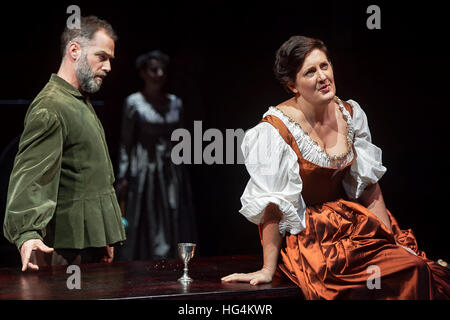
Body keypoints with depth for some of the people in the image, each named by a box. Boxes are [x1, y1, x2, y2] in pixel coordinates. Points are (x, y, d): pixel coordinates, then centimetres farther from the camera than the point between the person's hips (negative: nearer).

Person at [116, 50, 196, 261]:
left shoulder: (175, 103, 10)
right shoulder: (133, 103, -2)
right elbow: (126, 142, -3)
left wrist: (183, 174, 11)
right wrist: (123, 176, -10)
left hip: (172, 174, 4)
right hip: (145, 172, -4)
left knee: (175, 229, 3)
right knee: (145, 229, -3)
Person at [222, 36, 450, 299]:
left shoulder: (350, 114, 2)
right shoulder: (276, 129, -17)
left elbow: (369, 184, 8)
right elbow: (273, 204, -16)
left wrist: (394, 240, 5)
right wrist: (268, 270, -15)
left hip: (347, 223, 6)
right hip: (304, 236, -6)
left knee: (420, 268, -17)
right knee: (409, 269, -22)